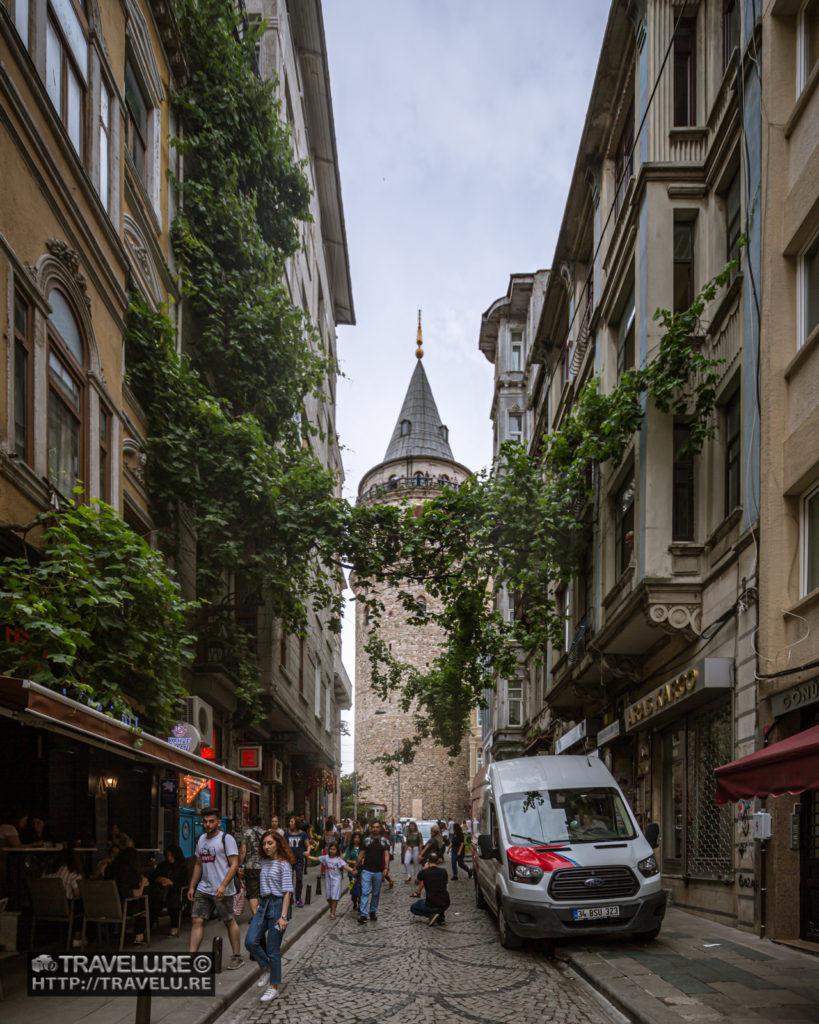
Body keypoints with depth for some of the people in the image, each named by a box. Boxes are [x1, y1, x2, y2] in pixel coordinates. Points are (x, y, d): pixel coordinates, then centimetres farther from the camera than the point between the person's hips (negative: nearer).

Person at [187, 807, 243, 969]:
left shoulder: (226, 839, -8)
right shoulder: (201, 839, 14)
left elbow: (234, 864, -13)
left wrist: (223, 886, -22)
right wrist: (192, 887, 17)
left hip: (222, 890, -6)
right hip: (203, 889, 6)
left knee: (229, 922, 4)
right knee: (196, 920, -1)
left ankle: (237, 957, 15)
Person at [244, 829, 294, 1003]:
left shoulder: (284, 864, -10)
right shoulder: (264, 863, 11)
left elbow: (287, 891, -13)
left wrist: (283, 916, -18)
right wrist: (260, 905, 17)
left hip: (277, 904, -6)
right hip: (263, 904, 6)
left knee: (273, 949, -1)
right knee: (250, 941, -6)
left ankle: (273, 986, 12)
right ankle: (267, 969, 17)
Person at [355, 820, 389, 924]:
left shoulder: (384, 841, 5)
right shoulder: (366, 840, 6)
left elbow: (386, 855, -2)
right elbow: (361, 855, 9)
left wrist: (386, 868, -16)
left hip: (379, 872, 1)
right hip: (366, 870, -1)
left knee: (376, 893, 11)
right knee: (365, 892, -9)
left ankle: (372, 912, 25)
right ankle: (363, 915, -12)